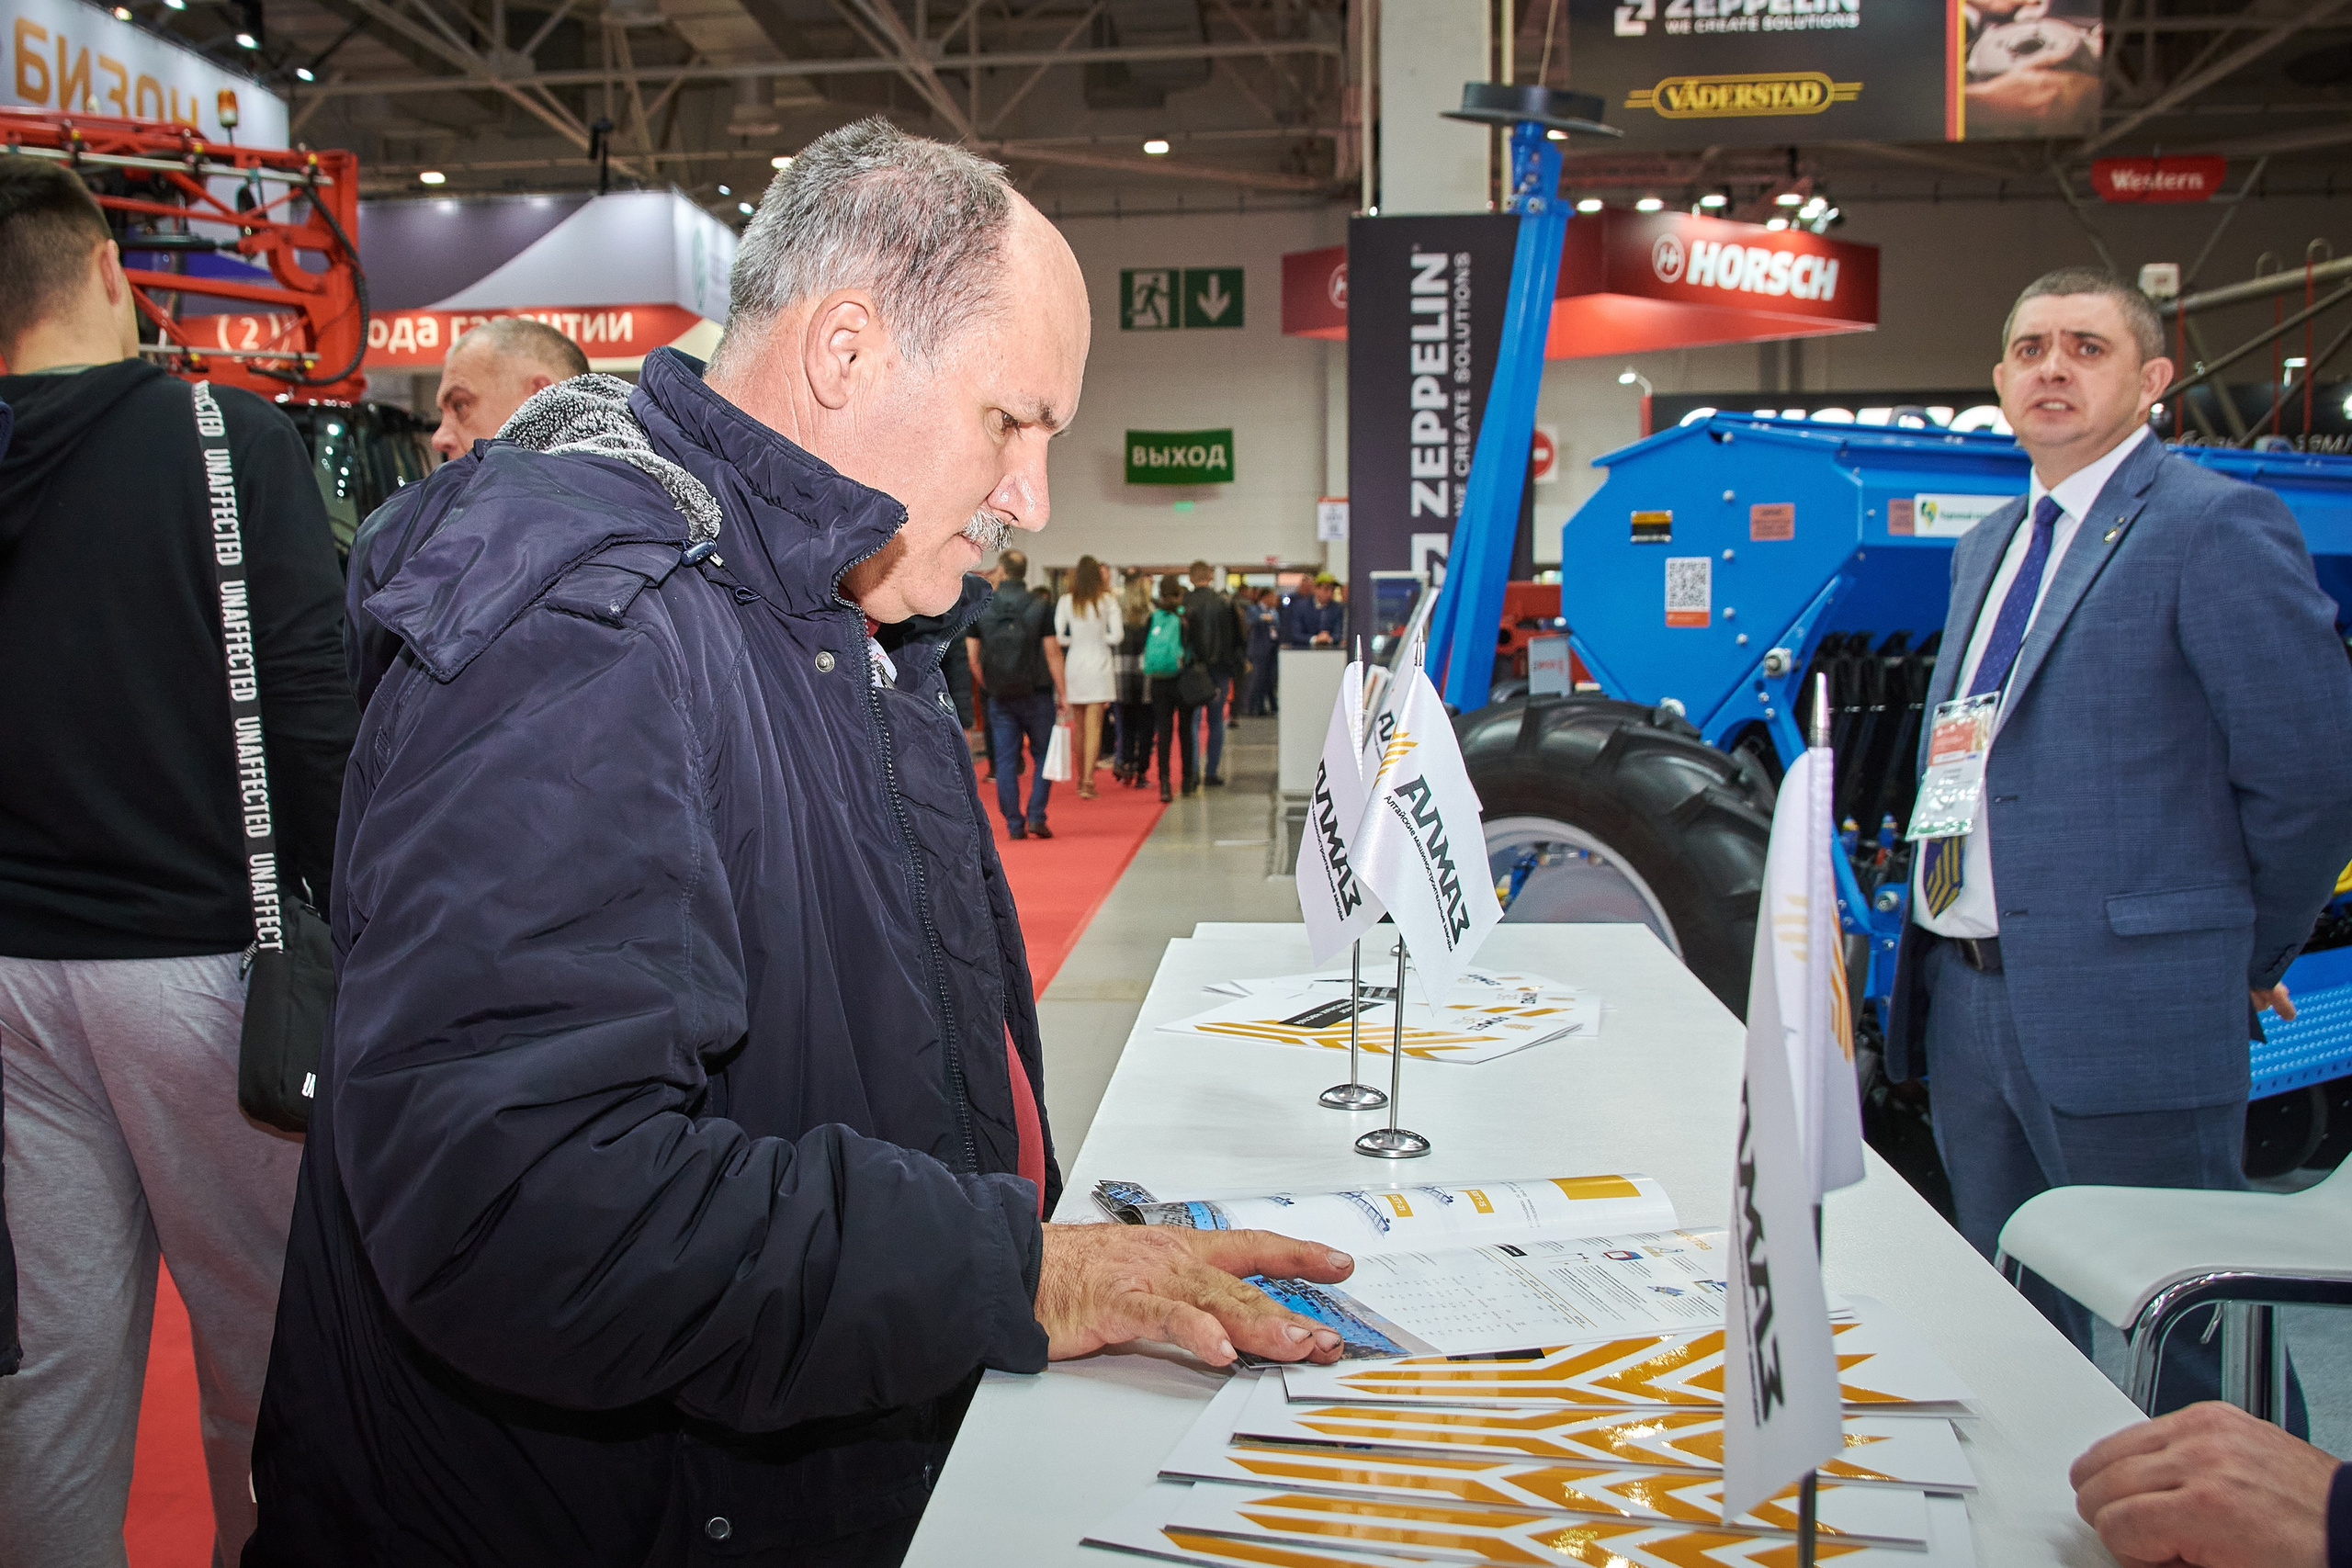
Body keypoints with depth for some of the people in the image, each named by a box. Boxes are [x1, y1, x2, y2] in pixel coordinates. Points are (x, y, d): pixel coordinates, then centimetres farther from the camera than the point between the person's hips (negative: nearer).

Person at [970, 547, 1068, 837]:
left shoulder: (981, 608, 1)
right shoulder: (1039, 606, -5)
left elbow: (973, 656, 3)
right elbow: (1052, 652, -8)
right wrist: (1062, 696, -5)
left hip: (1000, 696, 2)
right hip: (1036, 694, -2)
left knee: (1005, 761, 6)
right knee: (1043, 756, 10)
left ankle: (1014, 825, 6)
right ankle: (1036, 817, 0)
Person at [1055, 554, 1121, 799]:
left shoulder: (1066, 601, -2)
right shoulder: (1107, 601, -6)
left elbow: (1057, 636, -5)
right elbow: (1117, 635, -10)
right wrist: (1098, 637, 8)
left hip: (1074, 666, 2)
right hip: (1099, 665, -2)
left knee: (1080, 726, 14)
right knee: (1094, 726, -3)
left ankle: (1082, 779, 22)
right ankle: (1088, 781, -12)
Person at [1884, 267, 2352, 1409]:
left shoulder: (2217, 526, -9)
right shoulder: (1987, 547, 17)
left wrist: (2250, 954, 1)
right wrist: (1940, 963, 14)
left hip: (2125, 1012, -8)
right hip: (1966, 1001, 8)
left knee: (2174, 1373, 4)